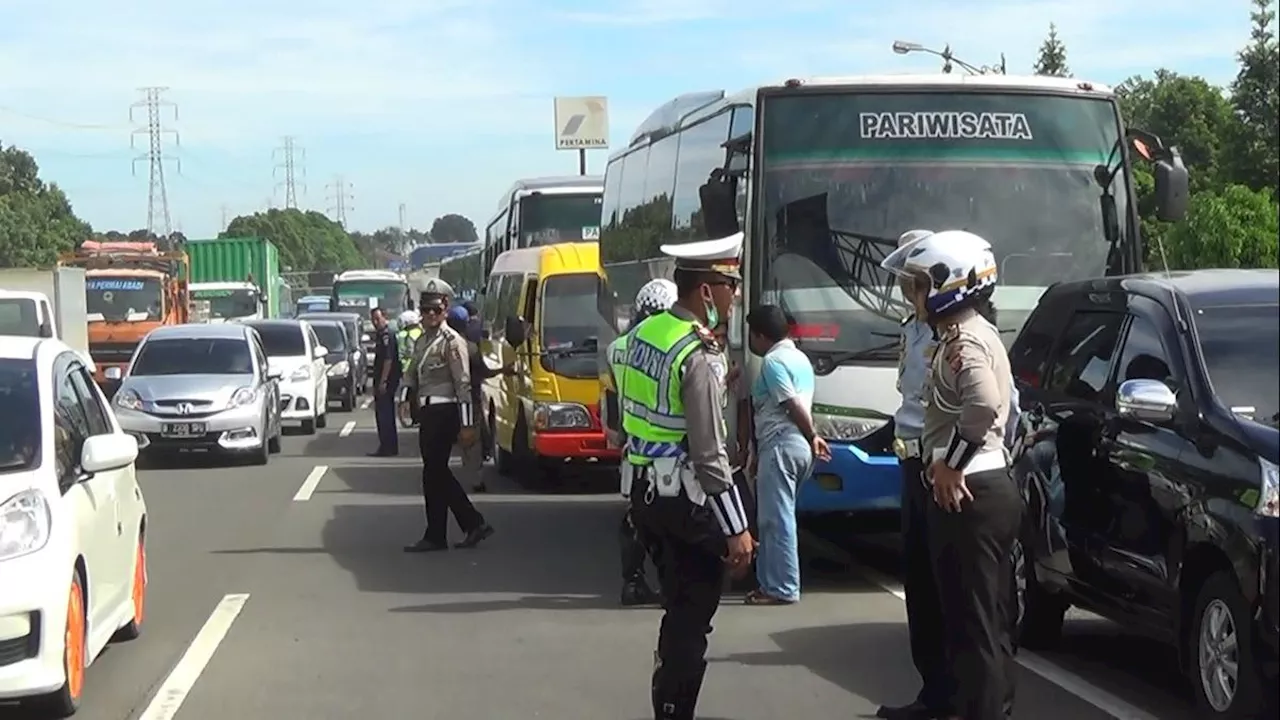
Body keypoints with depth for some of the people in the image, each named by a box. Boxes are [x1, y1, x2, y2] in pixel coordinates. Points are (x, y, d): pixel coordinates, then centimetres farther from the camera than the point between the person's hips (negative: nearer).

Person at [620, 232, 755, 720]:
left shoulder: (644, 332, 6)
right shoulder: (700, 356, -20)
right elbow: (709, 454, -21)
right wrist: (736, 528, -18)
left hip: (647, 489, 9)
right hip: (685, 496, -9)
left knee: (679, 608, 20)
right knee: (692, 619, 2)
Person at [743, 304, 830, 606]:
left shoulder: (773, 361, -11)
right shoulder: (799, 357, 20)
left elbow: (794, 404, -16)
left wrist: (812, 436, -6)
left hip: (781, 445, -10)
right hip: (798, 445, 10)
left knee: (777, 519, -7)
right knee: (774, 518, 14)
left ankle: (782, 588, -6)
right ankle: (771, 582, 17)